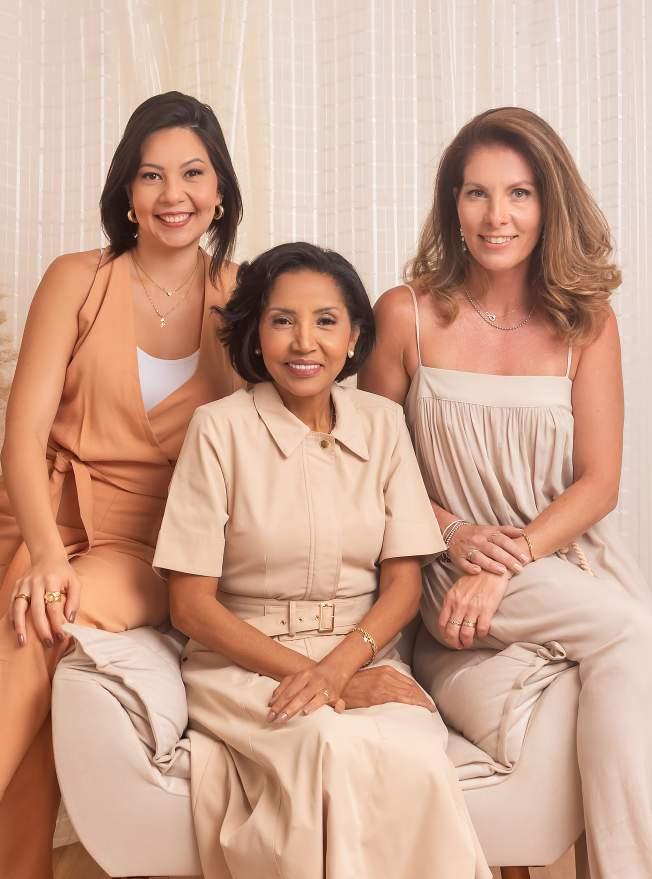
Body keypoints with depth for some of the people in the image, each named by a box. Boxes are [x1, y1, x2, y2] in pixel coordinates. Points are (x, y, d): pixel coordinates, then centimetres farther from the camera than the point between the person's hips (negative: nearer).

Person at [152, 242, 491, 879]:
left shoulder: (382, 424, 5)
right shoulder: (221, 428, -6)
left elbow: (403, 582, 3)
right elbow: (191, 605, -7)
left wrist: (336, 667, -16)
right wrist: (306, 673, -16)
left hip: (362, 656, 3)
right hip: (243, 663, -2)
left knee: (415, 760, -30)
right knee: (336, 750, -34)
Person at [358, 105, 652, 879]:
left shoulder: (587, 322, 2)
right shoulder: (408, 314, -2)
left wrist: (508, 564, -14)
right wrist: (456, 536, -10)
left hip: (567, 550, 2)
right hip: (455, 560, -2)